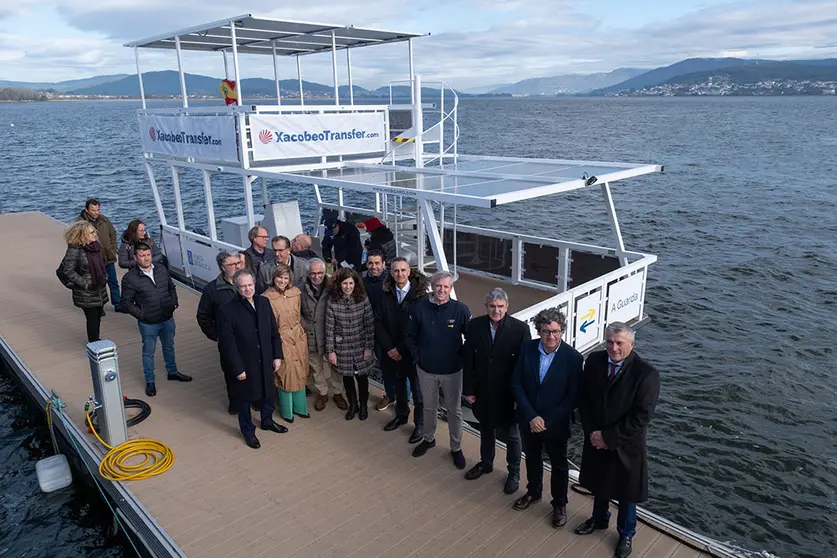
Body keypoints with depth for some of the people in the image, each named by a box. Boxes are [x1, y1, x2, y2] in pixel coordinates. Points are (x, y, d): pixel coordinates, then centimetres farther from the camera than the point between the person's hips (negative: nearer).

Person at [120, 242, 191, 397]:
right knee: (148, 352, 12)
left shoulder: (162, 270, -3)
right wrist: (141, 314, -14)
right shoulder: (129, 278, -16)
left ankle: (172, 372, 43)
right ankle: (150, 382, 28)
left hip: (168, 319, 4)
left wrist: (174, 303, 3)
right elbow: (126, 303, -10)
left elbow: (172, 288, 13)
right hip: (148, 323, -4)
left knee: (169, 347, 22)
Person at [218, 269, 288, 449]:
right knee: (244, 399, 16)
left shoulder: (264, 302, -4)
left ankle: (267, 421, 49)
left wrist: (277, 356, 2)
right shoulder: (228, 310, -19)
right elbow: (227, 343, -17)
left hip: (265, 361, 5)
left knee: (268, 393, 23)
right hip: (244, 365, -4)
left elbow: (274, 331, 3)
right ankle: (248, 431, 38)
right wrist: (237, 368, -16)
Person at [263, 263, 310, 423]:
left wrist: (301, 333, 11)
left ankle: (299, 407, 33)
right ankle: (287, 411, 25)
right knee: (286, 374, 5)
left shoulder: (296, 293, 0)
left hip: (299, 338, 5)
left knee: (300, 374, 14)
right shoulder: (267, 298, -13)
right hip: (281, 340, -5)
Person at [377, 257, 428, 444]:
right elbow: (379, 322, -1)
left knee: (417, 389, 8)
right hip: (392, 351, 4)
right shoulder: (386, 294, -2)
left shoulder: (420, 294, -15)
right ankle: (401, 415, 42)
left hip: (413, 351, -4)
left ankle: (420, 424, 25)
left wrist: (400, 349, -14)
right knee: (398, 385, 21)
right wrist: (389, 348, -9)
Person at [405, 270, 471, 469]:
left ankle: (456, 447, 31)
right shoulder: (420, 307, -11)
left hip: (452, 370, -2)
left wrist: (461, 357, -5)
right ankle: (428, 439, 44)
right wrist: (418, 356, -1)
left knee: (454, 410, 13)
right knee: (429, 407, 21)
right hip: (426, 369, 2)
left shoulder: (460, 310, -16)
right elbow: (410, 336, 2)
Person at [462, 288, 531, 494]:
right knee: (486, 429, 24)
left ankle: (514, 472, 38)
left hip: (508, 394, -3)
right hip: (482, 391, 3)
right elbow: (467, 360, -3)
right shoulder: (475, 326, -10)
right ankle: (486, 463, 48)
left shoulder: (520, 329, -19)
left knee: (511, 435, 16)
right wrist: (468, 389, -2)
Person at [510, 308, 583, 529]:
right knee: (532, 458, 25)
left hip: (556, 424, -3)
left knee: (559, 464, 18)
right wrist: (531, 416, -17)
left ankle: (559, 504, 41)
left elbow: (573, 398, -16)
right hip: (529, 420, 3)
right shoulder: (527, 348, -13)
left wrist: (547, 421, -19)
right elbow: (516, 384, -9)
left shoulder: (574, 358, -21)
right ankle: (533, 492, 50)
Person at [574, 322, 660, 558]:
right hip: (596, 440, 4)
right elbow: (583, 399, -2)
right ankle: (599, 519, 52)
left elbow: (641, 417, -23)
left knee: (626, 492, 17)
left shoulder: (646, 373, -24)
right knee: (599, 483, 25)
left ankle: (626, 534, 42)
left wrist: (608, 438, -20)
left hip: (626, 446, -4)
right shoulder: (594, 360, -10)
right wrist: (592, 433, -11)